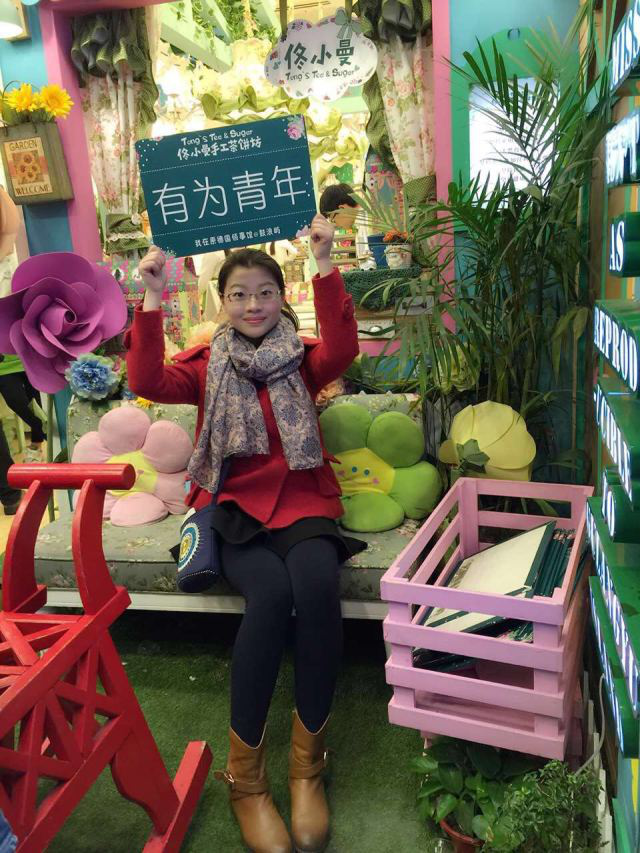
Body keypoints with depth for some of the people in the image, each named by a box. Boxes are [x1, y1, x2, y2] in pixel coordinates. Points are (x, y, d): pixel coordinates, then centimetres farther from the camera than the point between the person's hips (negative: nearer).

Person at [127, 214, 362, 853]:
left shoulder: (302, 360, 11)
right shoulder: (207, 364, 12)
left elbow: (342, 349, -12)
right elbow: (147, 382, -6)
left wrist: (323, 266, -20)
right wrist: (152, 300, -15)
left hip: (302, 503, 1)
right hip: (235, 510, 0)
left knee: (316, 586, -33)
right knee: (270, 592, -32)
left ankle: (307, 760, -13)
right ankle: (244, 773, -14)